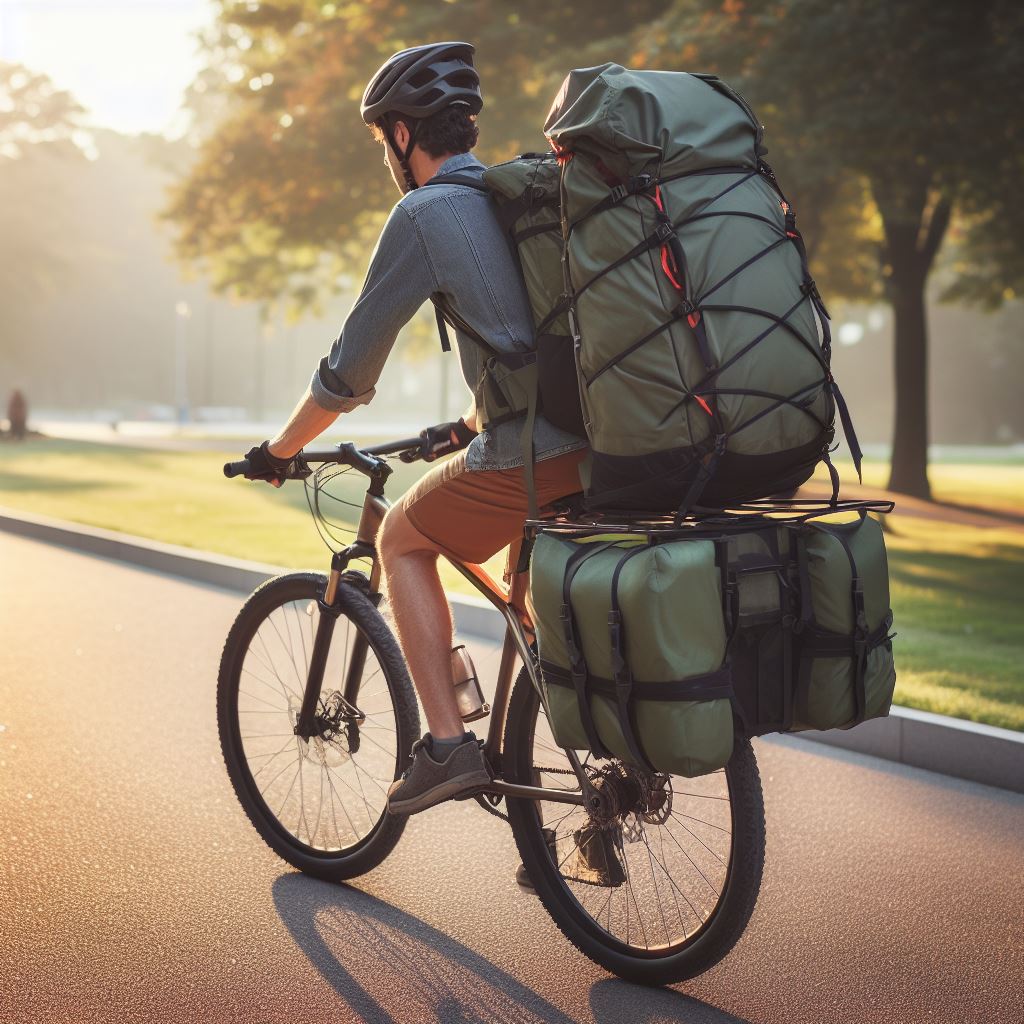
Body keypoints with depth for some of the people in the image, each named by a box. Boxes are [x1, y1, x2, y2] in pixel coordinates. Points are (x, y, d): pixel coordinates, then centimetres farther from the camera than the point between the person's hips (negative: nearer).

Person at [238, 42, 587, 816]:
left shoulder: (425, 213, -2)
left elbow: (350, 370, 1)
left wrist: (279, 450, 17)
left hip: (532, 456, -7)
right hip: (609, 444, 7)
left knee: (402, 541, 17)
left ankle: (447, 743, 10)